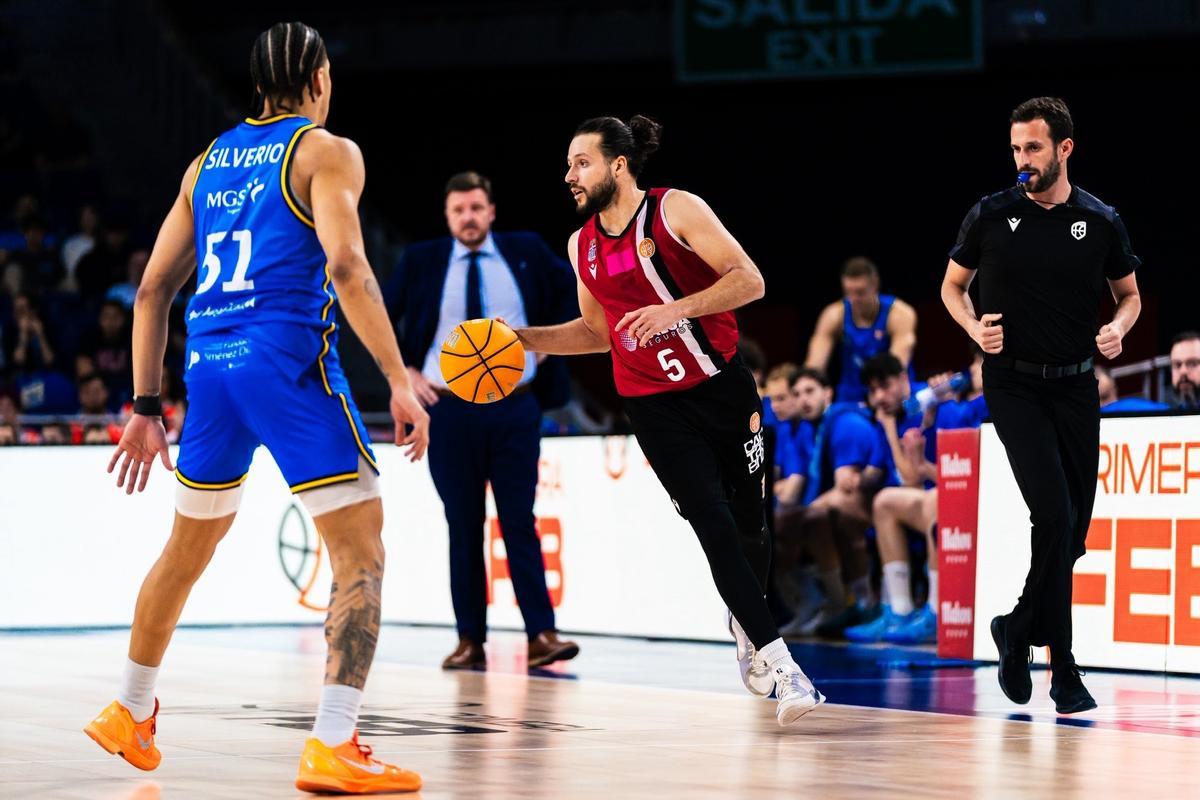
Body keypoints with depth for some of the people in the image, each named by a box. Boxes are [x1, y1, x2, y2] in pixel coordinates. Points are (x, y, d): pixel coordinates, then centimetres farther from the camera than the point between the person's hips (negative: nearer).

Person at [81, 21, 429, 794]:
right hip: (288, 360, -7)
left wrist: (146, 406, 19)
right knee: (361, 551, -4)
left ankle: (130, 715, 37)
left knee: (188, 547, 24)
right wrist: (399, 380, -15)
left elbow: (154, 288, 16)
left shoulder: (209, 161, 19)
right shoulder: (326, 150, 1)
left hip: (210, 367, 7)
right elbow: (346, 266, -15)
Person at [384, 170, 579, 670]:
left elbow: (572, 289, 15)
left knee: (520, 523, -3)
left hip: (515, 408, 0)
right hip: (449, 409, 0)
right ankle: (470, 641, 5)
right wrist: (405, 372, -1)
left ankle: (541, 634, -5)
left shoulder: (525, 251, 3)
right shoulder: (421, 261, 2)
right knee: (463, 528, 3)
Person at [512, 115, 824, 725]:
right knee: (713, 527, -12)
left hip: (721, 387, -2)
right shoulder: (581, 246, 7)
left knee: (748, 525, 6)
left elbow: (749, 280, -15)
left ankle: (746, 623, 38)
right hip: (654, 406, 2)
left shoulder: (676, 210, -10)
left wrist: (676, 309, -27)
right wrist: (523, 338, 8)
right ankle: (778, 663, -11)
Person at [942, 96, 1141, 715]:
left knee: (1074, 529, 5)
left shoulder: (1101, 222, 2)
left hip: (1076, 386, 3)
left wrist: (1118, 329, -7)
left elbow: (1129, 294, 15)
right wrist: (975, 326, -8)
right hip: (1014, 385, -3)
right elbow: (953, 285, 12)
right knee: (1054, 513, -17)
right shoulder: (992, 216, -1)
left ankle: (1018, 630, 29)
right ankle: (1063, 667, -9)